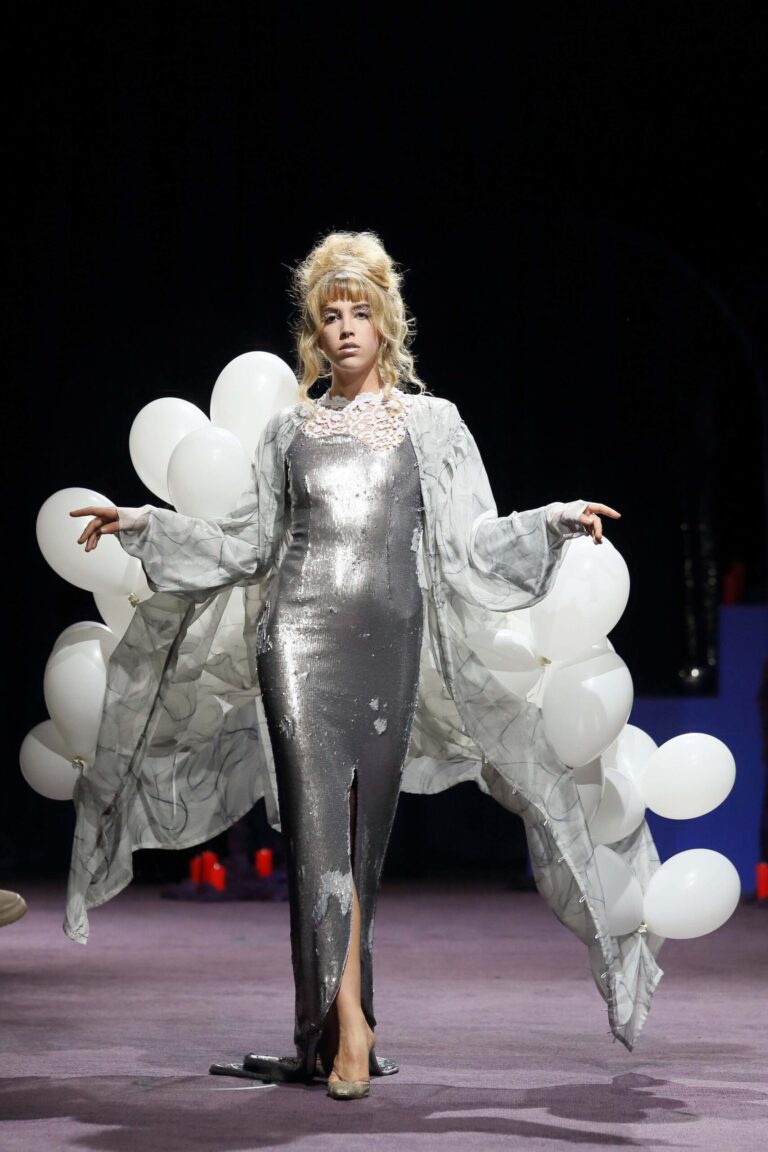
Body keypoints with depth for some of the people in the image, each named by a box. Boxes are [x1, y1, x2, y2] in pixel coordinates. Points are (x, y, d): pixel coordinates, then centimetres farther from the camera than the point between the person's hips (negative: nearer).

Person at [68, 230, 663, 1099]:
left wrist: (556, 521, -7)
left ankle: (327, 1026, 8)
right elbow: (249, 543, 17)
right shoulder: (289, 430, 15)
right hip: (301, 634, 0)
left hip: (391, 638, 0)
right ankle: (347, 1026, -17)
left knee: (362, 832, 1)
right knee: (320, 820, -14)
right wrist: (143, 525, 12)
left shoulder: (432, 423, 12)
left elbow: (471, 541, 8)